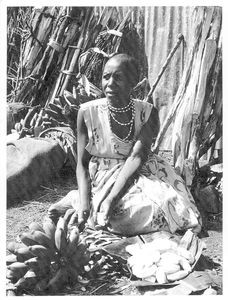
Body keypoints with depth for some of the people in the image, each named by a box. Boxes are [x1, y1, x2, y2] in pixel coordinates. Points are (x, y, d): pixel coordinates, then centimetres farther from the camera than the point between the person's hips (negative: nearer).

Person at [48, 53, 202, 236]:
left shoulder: (147, 113, -6)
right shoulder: (88, 112, -8)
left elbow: (137, 157, -18)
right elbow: (82, 164, -5)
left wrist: (110, 199, -31)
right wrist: (84, 203, -20)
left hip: (139, 173, 4)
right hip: (104, 178, -4)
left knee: (172, 206, -21)